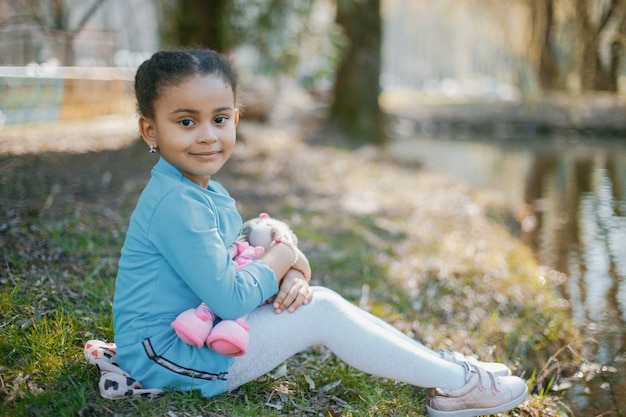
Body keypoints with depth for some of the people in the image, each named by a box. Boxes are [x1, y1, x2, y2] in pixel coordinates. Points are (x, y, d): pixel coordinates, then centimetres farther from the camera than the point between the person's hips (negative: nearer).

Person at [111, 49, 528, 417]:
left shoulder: (206, 192, 7)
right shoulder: (177, 204, -26)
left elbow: (232, 266, 11)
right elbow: (229, 299, -27)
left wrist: (290, 276, -11)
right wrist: (283, 258, -10)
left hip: (202, 330, 10)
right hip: (171, 358, -10)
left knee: (318, 299, 6)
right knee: (322, 312, -12)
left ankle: (439, 363, 11)